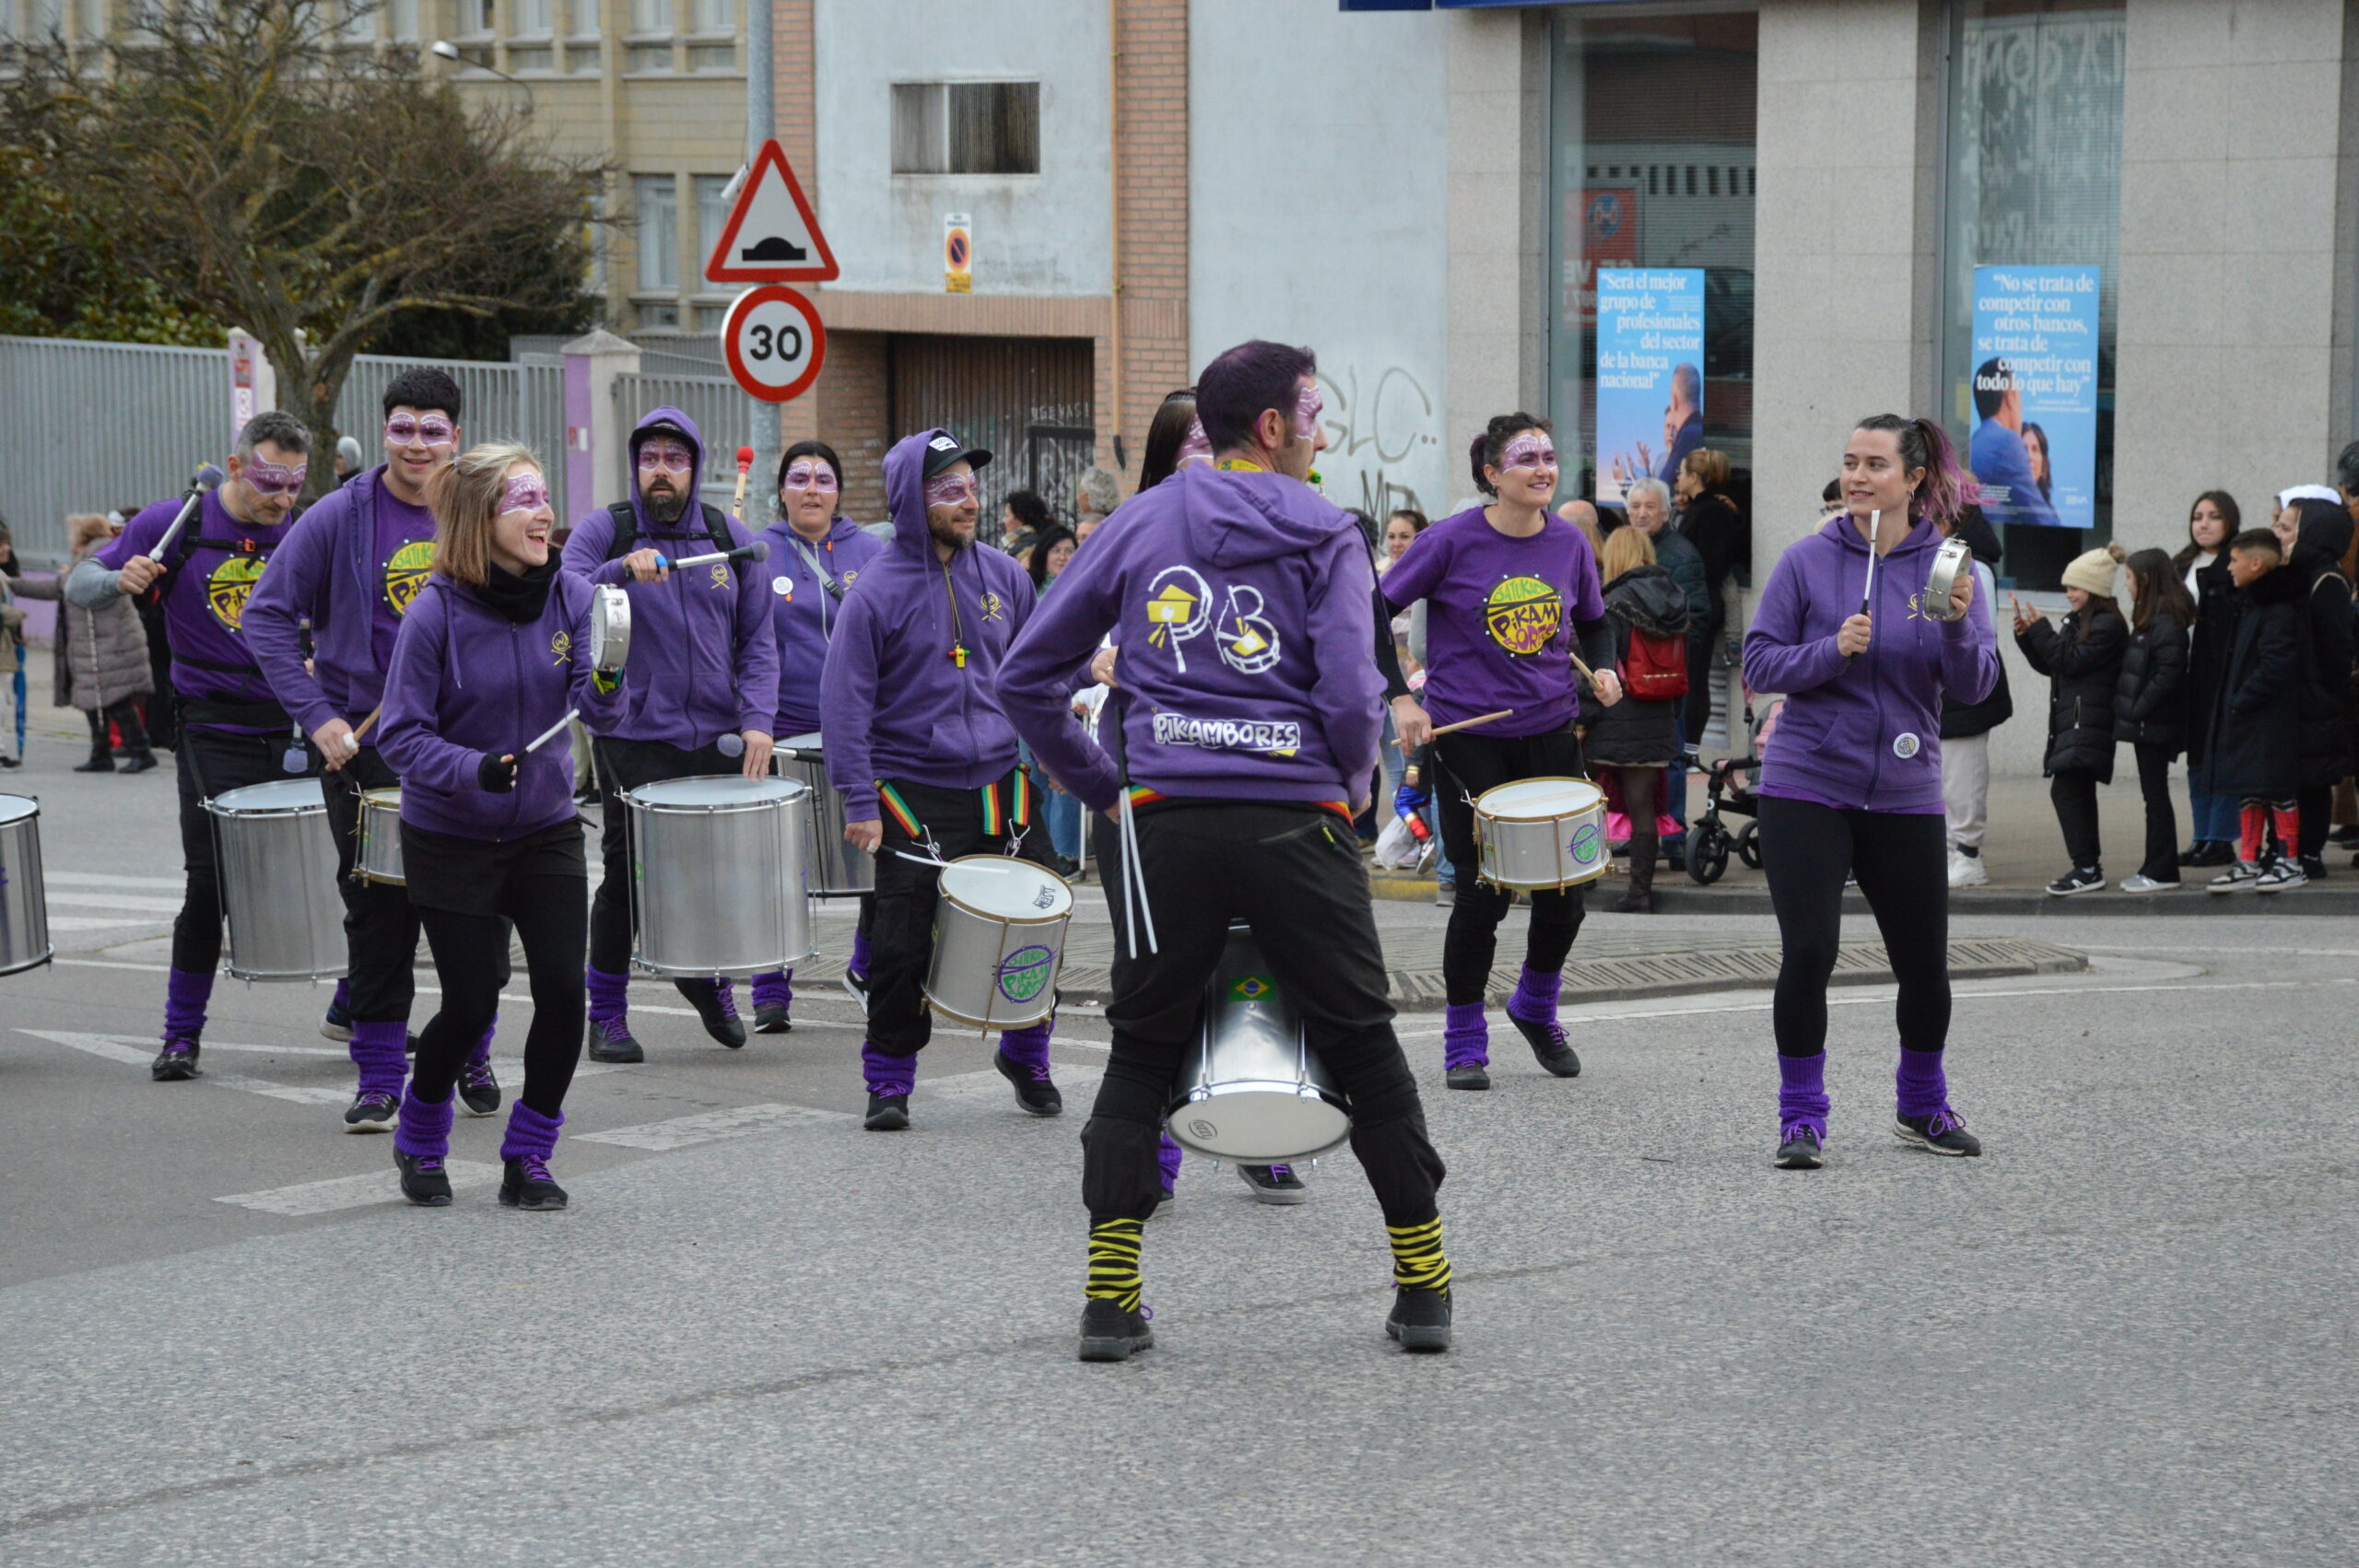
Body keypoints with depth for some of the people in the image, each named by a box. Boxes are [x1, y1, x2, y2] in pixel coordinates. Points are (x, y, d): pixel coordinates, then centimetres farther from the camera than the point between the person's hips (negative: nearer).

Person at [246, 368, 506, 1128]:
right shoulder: (340, 518, -5)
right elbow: (267, 617, -4)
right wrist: (315, 715, -12)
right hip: (367, 745, -2)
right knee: (380, 914, 0)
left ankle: (471, 1057, 22)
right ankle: (379, 1078, 8)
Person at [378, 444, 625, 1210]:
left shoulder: (570, 594, -5)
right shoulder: (436, 611, -16)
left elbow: (599, 711, -14)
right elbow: (402, 735, -16)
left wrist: (606, 679, -36)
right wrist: (474, 769, -32)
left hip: (546, 831, 3)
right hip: (452, 839, -3)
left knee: (563, 990, -8)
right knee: (471, 1003, -1)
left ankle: (528, 1157, 10)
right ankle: (418, 1142, 28)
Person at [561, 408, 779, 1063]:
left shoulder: (731, 539, 8)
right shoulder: (602, 532, 0)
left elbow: (757, 640, 8)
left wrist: (757, 719, -5)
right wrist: (621, 571, -33)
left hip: (719, 738, 3)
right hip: (632, 740, -3)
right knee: (626, 875, 0)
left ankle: (708, 976, 32)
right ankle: (606, 1014, 14)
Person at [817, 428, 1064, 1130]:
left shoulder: (1003, 575, 5)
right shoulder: (878, 591, -7)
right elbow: (847, 702, -8)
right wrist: (860, 802, -12)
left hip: (999, 784, 4)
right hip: (914, 793, -4)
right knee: (903, 947, -4)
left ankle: (1026, 1053, 27)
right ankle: (888, 1078, 12)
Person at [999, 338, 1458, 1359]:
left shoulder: (1142, 522, 11)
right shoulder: (1326, 537, 2)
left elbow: (1029, 673, 11)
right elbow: (1352, 700, -9)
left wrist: (1093, 782, 18)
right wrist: (1349, 780, 10)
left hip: (1169, 818, 2)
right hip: (1295, 818, -2)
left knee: (1141, 1053, 13)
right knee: (1362, 1045, 11)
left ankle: (1110, 1295, 5)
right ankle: (1424, 1287, 14)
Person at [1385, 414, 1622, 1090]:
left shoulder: (1569, 543, 2)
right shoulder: (1451, 542, -10)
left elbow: (1593, 623, 18)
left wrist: (1604, 669, -2)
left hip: (1550, 732, 4)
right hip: (1467, 737, -4)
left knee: (1564, 889, 5)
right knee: (1483, 890, -4)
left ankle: (1537, 1008, 32)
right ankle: (1464, 1042, 12)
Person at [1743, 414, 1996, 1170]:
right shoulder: (1807, 561, -2)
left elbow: (1976, 685, -3)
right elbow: (1760, 663, -3)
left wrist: (1957, 625, -22)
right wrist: (1834, 650, -19)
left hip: (1904, 793, 2)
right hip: (1808, 787, -2)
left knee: (1925, 964, 7)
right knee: (1808, 952, -11)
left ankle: (1922, 1107, 30)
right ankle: (1802, 1118, 3)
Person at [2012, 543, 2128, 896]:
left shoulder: (2108, 625, -10)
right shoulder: (2078, 621, 19)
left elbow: (2071, 661, -17)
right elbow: (2048, 665, 20)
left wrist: (2040, 629, -11)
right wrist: (2026, 636, 6)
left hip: (2088, 720, -10)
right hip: (2072, 720, 10)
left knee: (2065, 789, -16)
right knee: (2079, 793, 12)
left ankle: (2086, 868, -17)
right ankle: (2090, 865, 18)